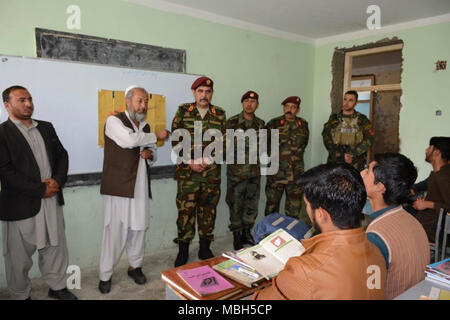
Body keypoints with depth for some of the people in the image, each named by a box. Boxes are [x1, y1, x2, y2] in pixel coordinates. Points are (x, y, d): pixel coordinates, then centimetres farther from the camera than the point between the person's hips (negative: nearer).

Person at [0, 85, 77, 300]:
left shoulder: (46, 128, 10)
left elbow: (62, 155, 9)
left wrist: (58, 180, -9)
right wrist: (40, 190, -16)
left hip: (52, 201, 5)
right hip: (21, 206, -5)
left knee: (55, 247, 16)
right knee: (19, 257, 11)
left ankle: (57, 286, 34)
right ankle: (21, 296, 31)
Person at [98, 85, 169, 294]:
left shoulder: (145, 127, 16)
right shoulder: (114, 121, -5)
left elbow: (153, 156, 24)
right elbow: (129, 140, -24)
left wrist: (150, 154, -1)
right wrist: (156, 136, -10)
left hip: (140, 187, 6)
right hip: (119, 187, -6)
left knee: (138, 228, 12)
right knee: (114, 232, 0)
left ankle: (135, 266, 30)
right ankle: (105, 275, 17)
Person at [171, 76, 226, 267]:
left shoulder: (220, 114, 8)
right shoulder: (183, 112, 4)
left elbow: (223, 142, 4)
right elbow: (176, 141, 0)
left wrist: (207, 161, -9)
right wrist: (190, 162, -9)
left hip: (212, 173, 2)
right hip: (187, 172, -2)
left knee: (208, 210, 9)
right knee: (185, 210, 1)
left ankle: (205, 249, 24)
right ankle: (183, 251, 16)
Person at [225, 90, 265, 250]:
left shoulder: (260, 123, 8)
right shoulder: (232, 122, -5)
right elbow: (226, 144, -5)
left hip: (254, 170, 5)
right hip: (236, 170, -4)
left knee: (252, 203, 12)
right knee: (236, 205, 3)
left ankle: (247, 233, 28)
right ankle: (237, 235, 17)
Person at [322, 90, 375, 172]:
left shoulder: (362, 120, 5)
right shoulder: (333, 119, 6)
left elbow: (369, 139, -5)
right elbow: (327, 140, -2)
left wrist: (352, 154, -15)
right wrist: (341, 155, -13)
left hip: (355, 165, 0)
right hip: (335, 163, 1)